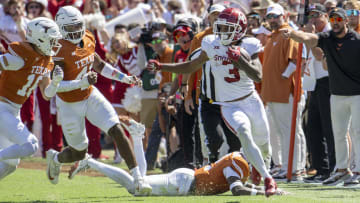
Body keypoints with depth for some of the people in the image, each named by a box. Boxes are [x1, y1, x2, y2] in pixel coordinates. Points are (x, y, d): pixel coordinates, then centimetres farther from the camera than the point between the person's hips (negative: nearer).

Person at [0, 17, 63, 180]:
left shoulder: (46, 61, 9)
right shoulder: (21, 57, -18)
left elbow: (47, 95, 12)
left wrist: (56, 81, -7)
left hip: (13, 111, 9)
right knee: (30, 146, -22)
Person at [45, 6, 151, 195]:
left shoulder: (88, 39, -2)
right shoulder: (60, 51, -25)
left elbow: (99, 65, 15)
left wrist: (125, 78, 11)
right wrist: (83, 82, -39)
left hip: (91, 96, 5)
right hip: (70, 105, -5)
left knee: (117, 131, -13)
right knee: (79, 153, 8)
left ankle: (138, 178, -14)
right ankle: (55, 158, 45)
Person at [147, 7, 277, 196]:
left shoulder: (248, 46, -5)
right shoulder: (212, 45, 0)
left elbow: (258, 76, -16)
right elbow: (190, 67, 10)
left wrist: (240, 60, -29)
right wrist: (160, 66, 3)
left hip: (251, 101, 1)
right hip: (229, 106, -1)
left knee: (263, 143, 12)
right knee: (245, 134, -28)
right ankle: (268, 179, -26)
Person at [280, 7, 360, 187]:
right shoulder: (326, 38, -1)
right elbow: (307, 38, -17)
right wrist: (292, 34, -38)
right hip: (337, 95, 5)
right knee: (339, 134, 11)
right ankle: (342, 170, 21)